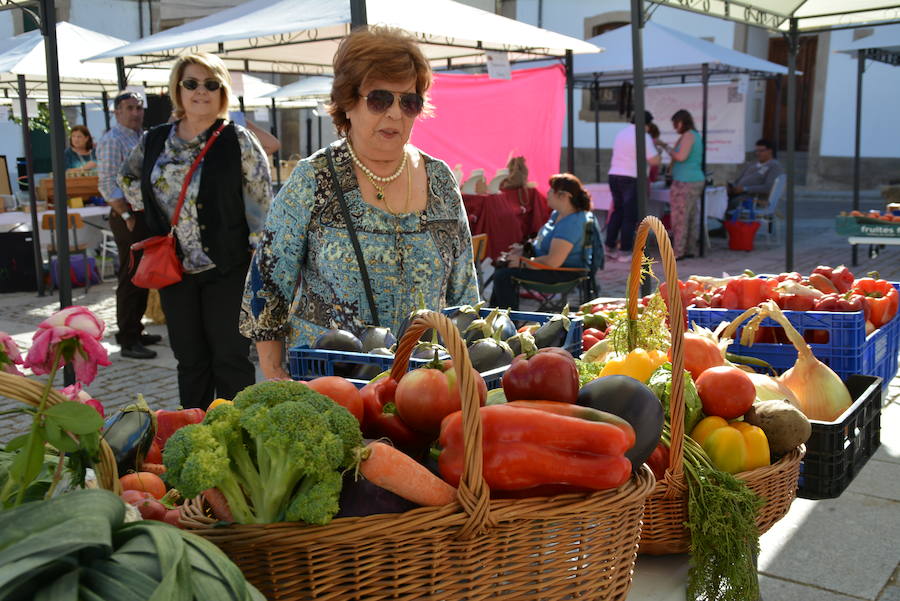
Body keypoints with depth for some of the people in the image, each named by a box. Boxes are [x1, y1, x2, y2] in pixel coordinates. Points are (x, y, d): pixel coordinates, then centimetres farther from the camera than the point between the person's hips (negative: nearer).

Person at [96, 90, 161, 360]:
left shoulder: (141, 139, 17)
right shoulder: (112, 141, -10)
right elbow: (107, 185, -17)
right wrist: (127, 216, -18)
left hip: (146, 215, 9)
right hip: (128, 218, -9)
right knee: (131, 279, -6)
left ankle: (135, 331, 24)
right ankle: (128, 341, 0)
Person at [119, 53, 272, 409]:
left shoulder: (238, 141, -5)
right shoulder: (154, 142, 7)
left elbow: (263, 202, -6)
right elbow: (128, 178, 27)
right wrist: (147, 207, 12)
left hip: (227, 270, -4)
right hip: (174, 269, 4)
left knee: (231, 360, 1)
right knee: (189, 360, 13)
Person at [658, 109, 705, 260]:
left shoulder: (688, 136, -12)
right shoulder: (696, 135, 17)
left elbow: (681, 157, -22)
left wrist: (667, 148, -7)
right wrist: (667, 146, 20)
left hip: (685, 182, -10)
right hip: (696, 180, 10)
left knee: (679, 217, -6)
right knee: (691, 217, 12)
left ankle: (678, 252, -5)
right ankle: (691, 249, 17)